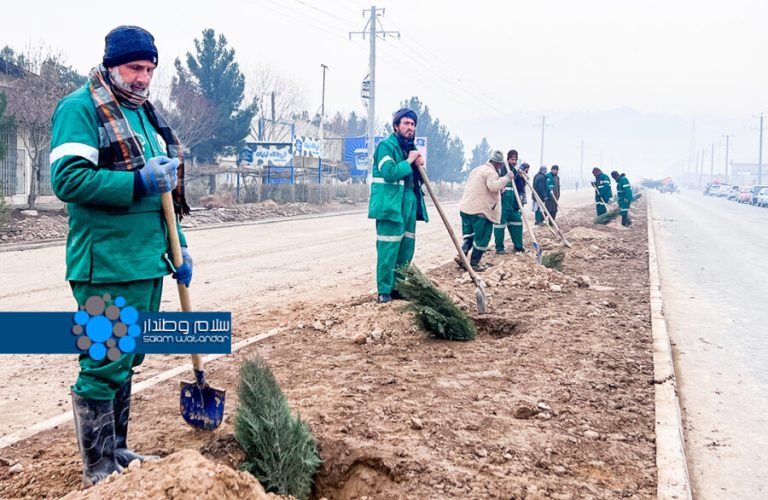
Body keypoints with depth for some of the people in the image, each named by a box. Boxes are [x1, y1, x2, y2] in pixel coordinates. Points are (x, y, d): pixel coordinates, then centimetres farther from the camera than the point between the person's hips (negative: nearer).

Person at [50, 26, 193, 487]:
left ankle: (119, 452, 30)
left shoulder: (146, 113, 17)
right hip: (106, 265, -8)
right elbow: (68, 179, -19)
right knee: (103, 365, -2)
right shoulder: (80, 108, -7)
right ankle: (99, 470, 11)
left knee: (127, 362, 16)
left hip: (148, 263, 8)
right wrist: (139, 181, -23)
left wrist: (178, 248, 16)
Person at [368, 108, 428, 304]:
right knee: (388, 251, -8)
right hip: (391, 205, -8)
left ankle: (400, 287, 21)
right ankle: (384, 291, -1)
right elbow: (389, 173, -22)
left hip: (409, 206, 8)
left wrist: (419, 165, 2)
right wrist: (409, 161, -12)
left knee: (406, 250, 11)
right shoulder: (386, 145, -8)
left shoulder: (411, 148, 19)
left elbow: (417, 179, 22)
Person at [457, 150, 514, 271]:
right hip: (481, 211, -9)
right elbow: (494, 186, -27)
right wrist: (507, 177, -17)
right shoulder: (491, 172, -9)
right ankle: (474, 263, 2)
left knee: (470, 235, 15)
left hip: (466, 208, 9)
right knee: (482, 238, 1)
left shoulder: (476, 169, 22)